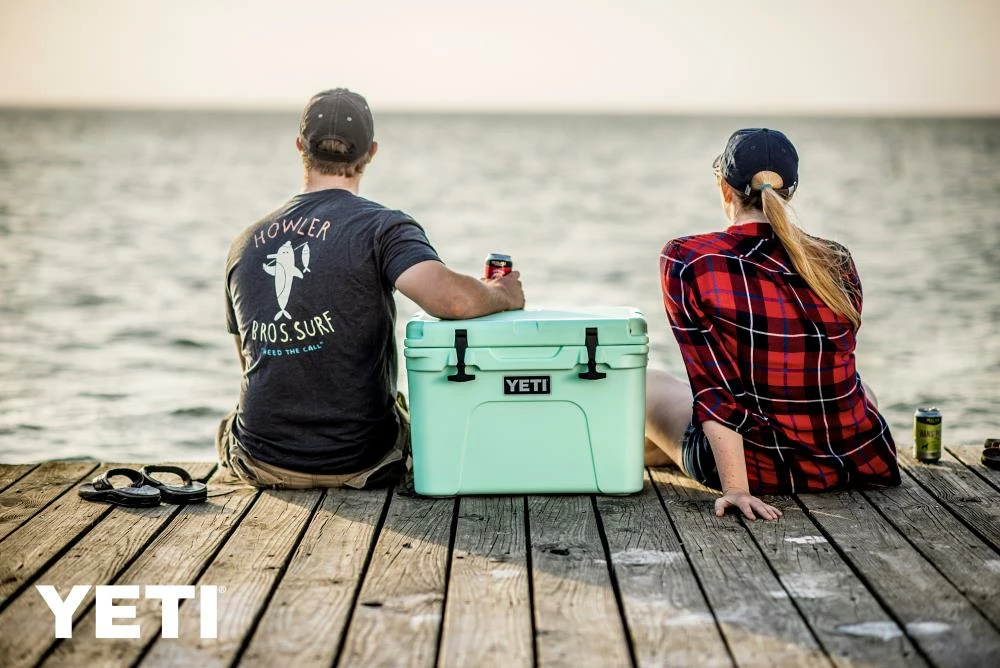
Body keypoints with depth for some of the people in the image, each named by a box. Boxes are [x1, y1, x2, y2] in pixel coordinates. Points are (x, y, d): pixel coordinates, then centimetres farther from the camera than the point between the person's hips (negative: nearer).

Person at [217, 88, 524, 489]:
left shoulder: (245, 244, 7)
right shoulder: (381, 227, -10)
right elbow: (451, 297, -28)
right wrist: (504, 296, -6)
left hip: (260, 462, 3)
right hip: (357, 463, -3)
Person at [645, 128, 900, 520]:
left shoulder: (686, 260, -13)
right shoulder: (837, 264, -1)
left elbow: (713, 387, -18)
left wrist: (735, 489, -17)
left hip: (764, 470, -4)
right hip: (863, 462, 4)